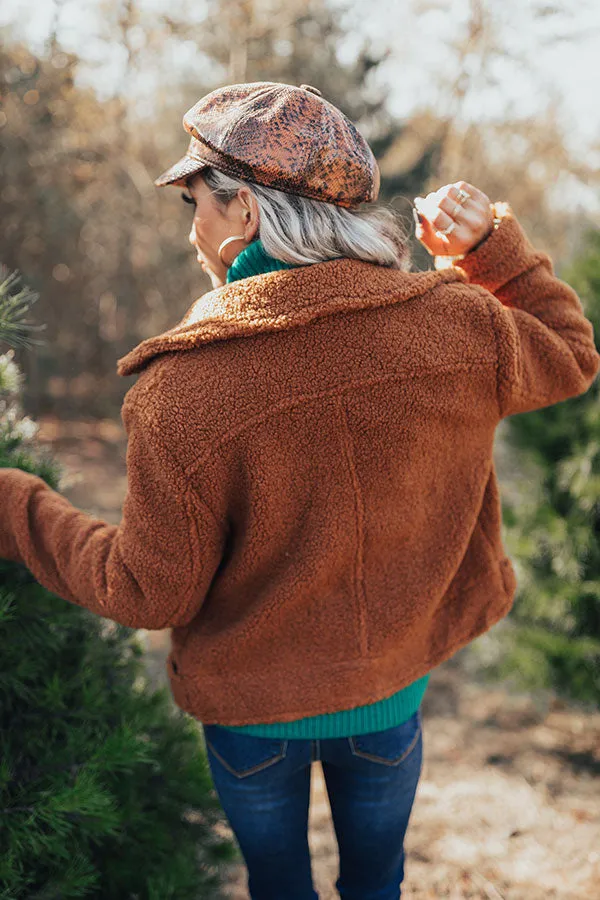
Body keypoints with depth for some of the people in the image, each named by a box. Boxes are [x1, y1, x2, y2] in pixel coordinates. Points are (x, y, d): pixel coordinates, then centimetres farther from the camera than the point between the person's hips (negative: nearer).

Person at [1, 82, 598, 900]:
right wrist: (493, 246, -3)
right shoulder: (455, 326, -20)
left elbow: (148, 594, -16)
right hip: (392, 694, 3)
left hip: (252, 713, -2)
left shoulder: (181, 392, -29)